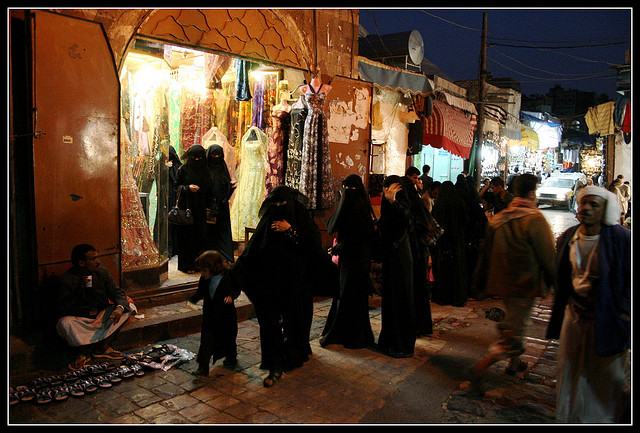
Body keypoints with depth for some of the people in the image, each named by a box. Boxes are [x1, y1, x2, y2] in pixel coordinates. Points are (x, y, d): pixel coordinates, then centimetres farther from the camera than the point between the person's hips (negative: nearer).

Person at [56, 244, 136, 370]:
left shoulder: (102, 271, -1)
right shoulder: (67, 278, -12)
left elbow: (117, 292, -3)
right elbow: (63, 308, -16)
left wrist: (119, 307, -26)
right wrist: (81, 289, -28)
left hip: (102, 316, 4)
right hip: (80, 320, -4)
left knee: (129, 307, -13)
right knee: (64, 323, -35)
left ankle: (102, 347, -8)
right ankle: (84, 351, -7)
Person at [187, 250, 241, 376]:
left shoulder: (229, 276, -17)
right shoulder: (204, 279, -5)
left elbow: (236, 289, -6)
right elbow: (200, 292, 6)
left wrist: (231, 296, -26)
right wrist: (191, 300, -11)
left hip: (226, 314, -3)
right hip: (210, 313, 3)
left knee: (228, 337, 17)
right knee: (206, 340, -3)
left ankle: (232, 356, 44)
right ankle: (203, 368, 2)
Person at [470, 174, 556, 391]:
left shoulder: (498, 218, 3)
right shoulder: (535, 219, -16)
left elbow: (486, 253, 9)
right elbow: (548, 257, -12)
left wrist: (480, 283, 17)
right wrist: (556, 283, 3)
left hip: (502, 282, 7)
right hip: (525, 284, -7)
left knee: (511, 322, 26)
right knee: (513, 334, -1)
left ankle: (514, 362, 39)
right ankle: (482, 365, -11)